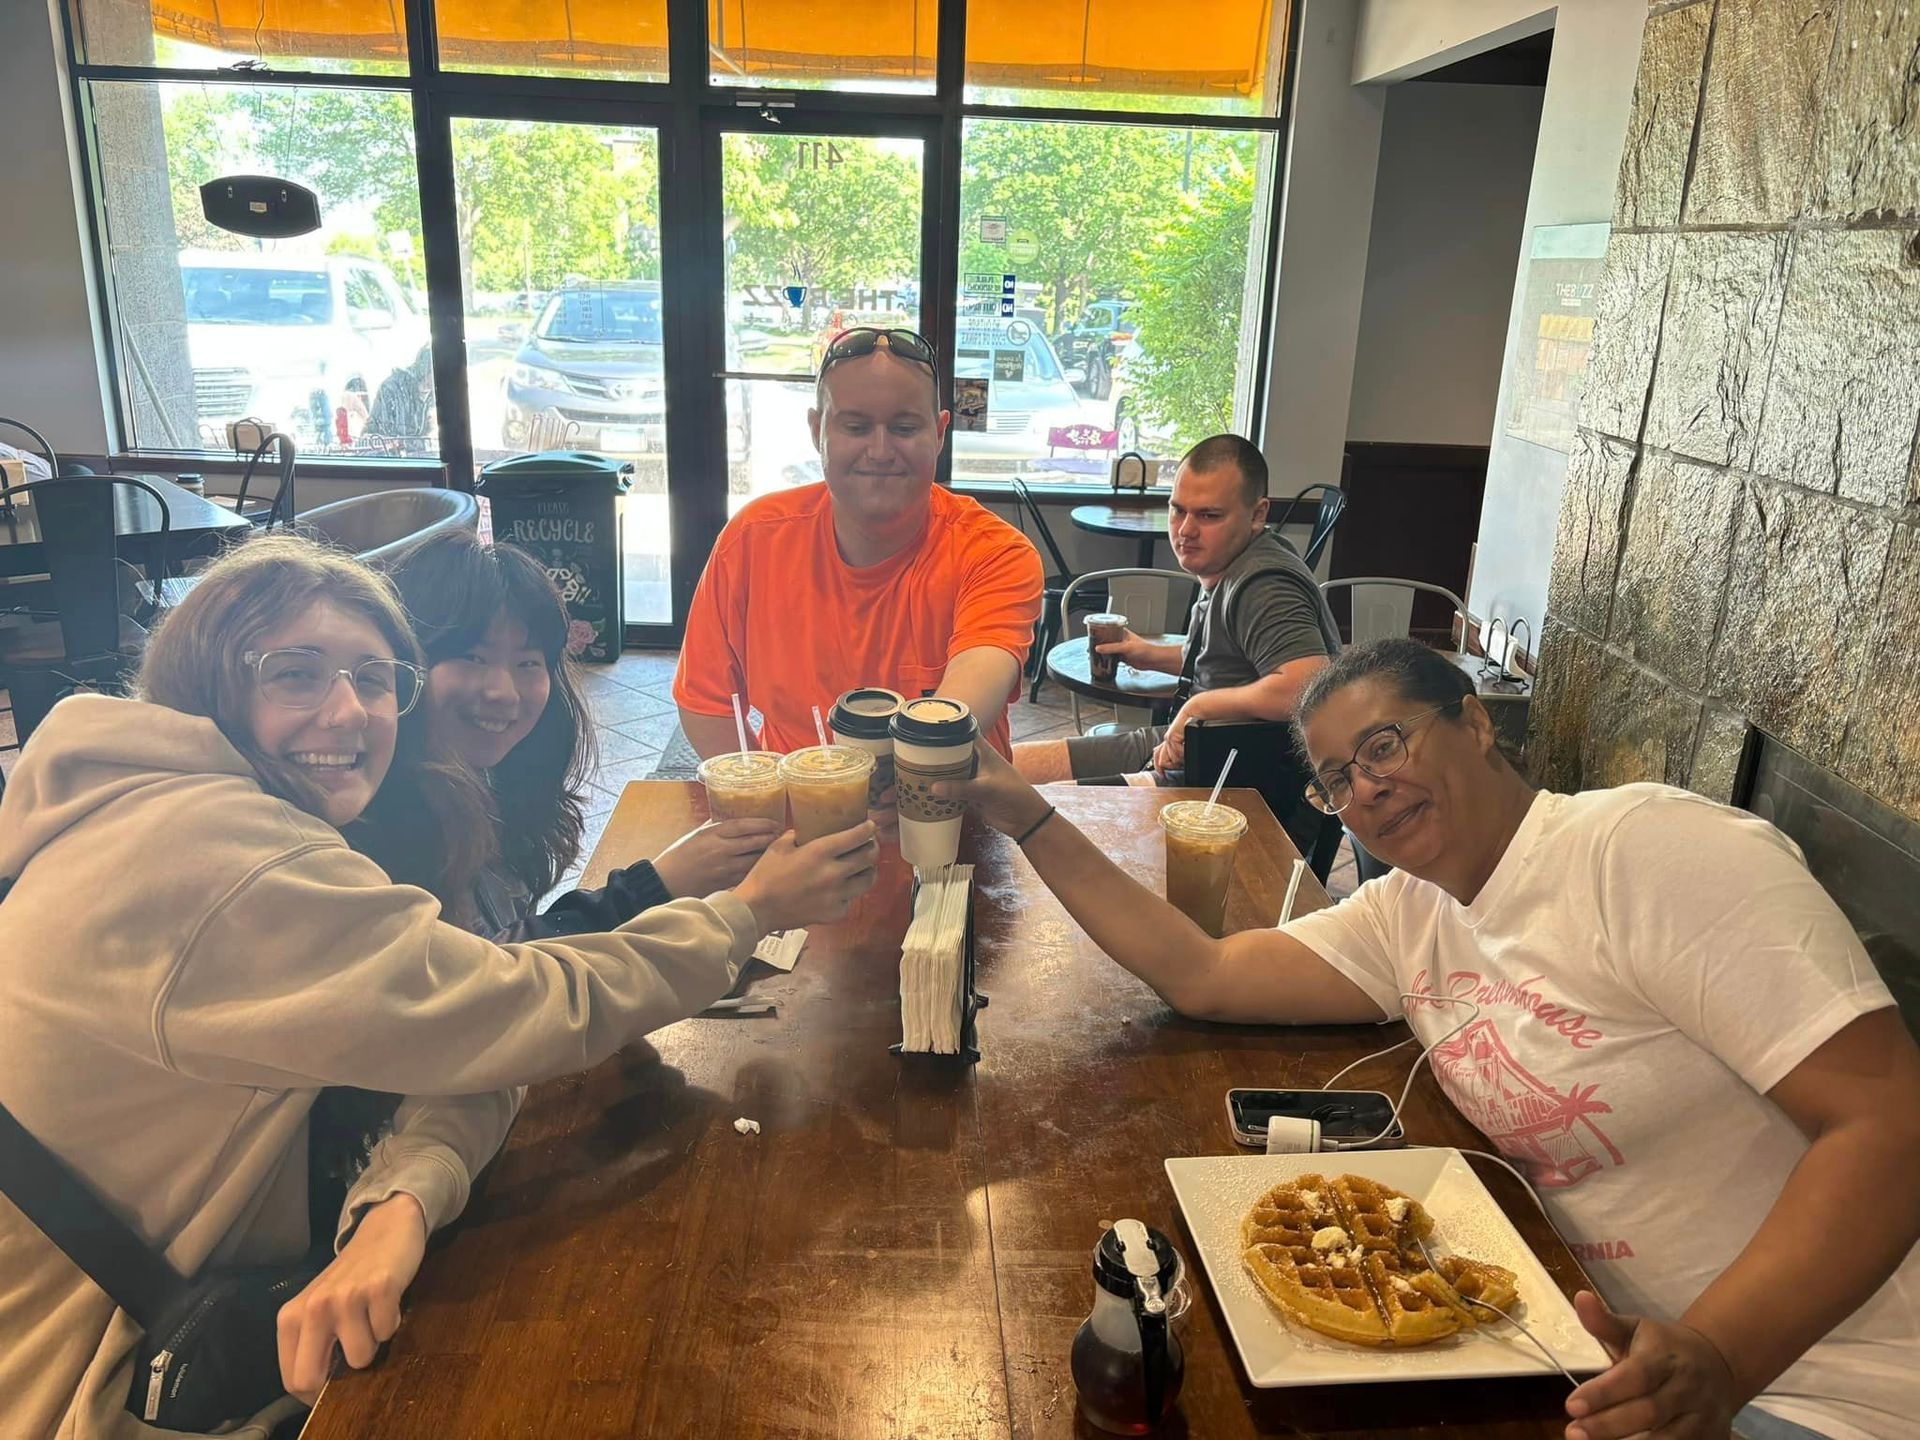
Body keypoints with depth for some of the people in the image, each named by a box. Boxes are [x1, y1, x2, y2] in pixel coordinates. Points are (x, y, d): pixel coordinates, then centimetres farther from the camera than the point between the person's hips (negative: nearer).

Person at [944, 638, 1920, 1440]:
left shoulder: (1653, 852, -18)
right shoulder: (1408, 917, 3)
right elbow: (1198, 975, -1)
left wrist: (1716, 1358, -32)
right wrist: (1031, 820, -7)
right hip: (1636, 1339, 6)